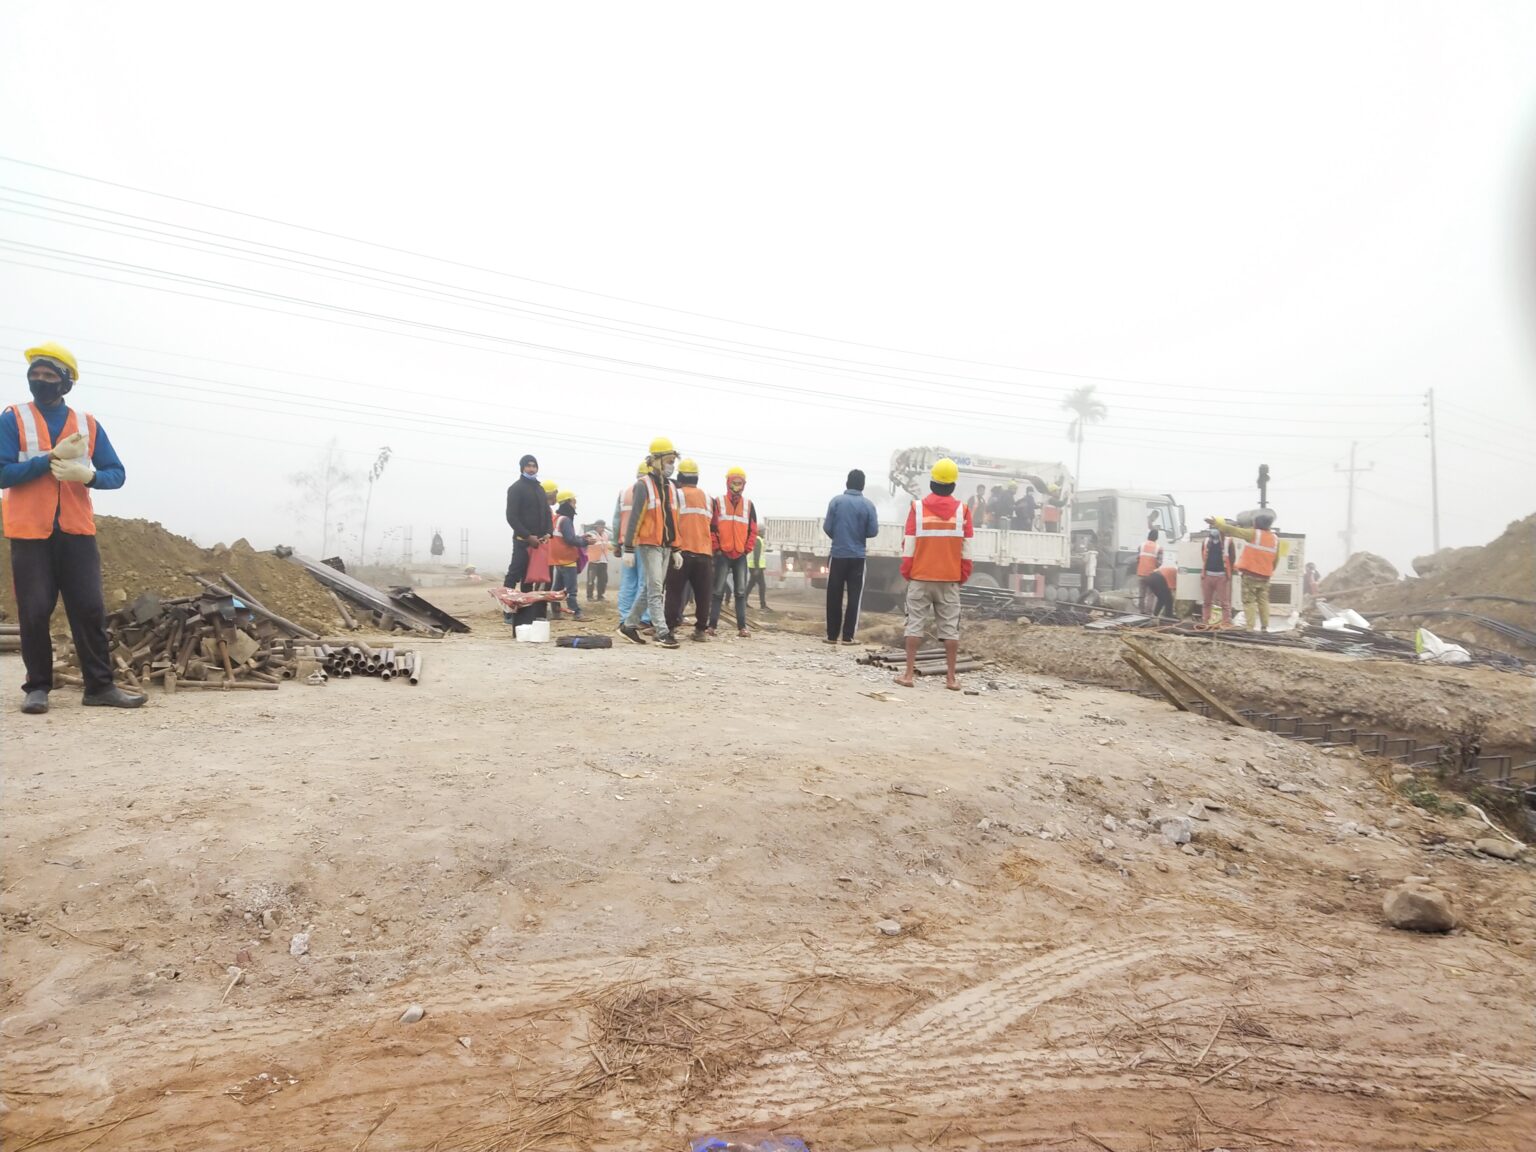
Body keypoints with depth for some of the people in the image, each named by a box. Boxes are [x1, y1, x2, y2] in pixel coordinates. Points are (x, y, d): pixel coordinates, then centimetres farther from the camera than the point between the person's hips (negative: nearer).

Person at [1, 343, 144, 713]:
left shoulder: (88, 425, 8)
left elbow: (117, 473, 5)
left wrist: (88, 475, -15)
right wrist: (53, 457, -16)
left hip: (77, 531, 2)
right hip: (30, 533, -2)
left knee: (90, 608, 0)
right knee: (34, 613, 2)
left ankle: (100, 686, 5)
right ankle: (37, 687, 12)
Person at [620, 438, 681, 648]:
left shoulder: (670, 487, 14)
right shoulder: (643, 485, -8)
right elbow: (634, 519, -11)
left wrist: (676, 550, 16)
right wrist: (628, 549, -14)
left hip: (665, 546, 7)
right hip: (648, 545, -7)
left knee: (649, 589, 11)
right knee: (656, 589, -9)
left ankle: (629, 625, 22)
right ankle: (662, 632, -9)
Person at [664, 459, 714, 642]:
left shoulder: (677, 495, 0)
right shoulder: (706, 497, 16)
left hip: (683, 551, -4)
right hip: (704, 552, 4)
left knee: (675, 591, 1)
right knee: (702, 593, 7)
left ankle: (671, 627, -3)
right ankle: (701, 629, 8)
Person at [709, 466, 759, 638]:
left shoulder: (749, 505, 10)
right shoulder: (718, 502, 1)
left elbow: (753, 530, 11)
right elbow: (711, 527, -1)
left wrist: (748, 550, 3)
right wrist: (716, 548, -5)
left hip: (741, 556, 3)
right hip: (722, 554, -3)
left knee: (741, 592, 2)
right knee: (718, 591, -2)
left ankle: (742, 627, 4)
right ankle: (712, 625, 1)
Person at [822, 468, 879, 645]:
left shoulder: (836, 501, -3)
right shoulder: (868, 504, -3)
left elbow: (827, 527, -4)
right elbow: (873, 531, -5)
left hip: (838, 555, 0)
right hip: (858, 556, 0)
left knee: (834, 597, 7)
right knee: (854, 597, 5)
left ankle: (832, 635, 9)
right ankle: (848, 636, 2)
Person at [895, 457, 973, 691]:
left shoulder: (918, 507, -5)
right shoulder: (962, 510, -2)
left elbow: (909, 546, -3)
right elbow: (966, 549, 0)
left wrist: (906, 573, 7)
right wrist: (964, 576, 9)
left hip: (920, 577, -1)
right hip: (950, 579, 1)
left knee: (915, 624, 5)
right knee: (950, 627, 6)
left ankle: (909, 674, 4)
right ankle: (951, 677, 8)